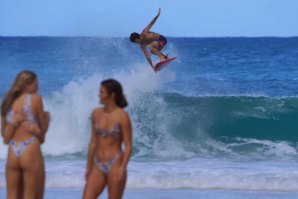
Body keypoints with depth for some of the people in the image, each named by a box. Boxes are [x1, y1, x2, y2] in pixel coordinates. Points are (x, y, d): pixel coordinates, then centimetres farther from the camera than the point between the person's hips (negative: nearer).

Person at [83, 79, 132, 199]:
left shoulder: (122, 116, -8)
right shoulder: (96, 114, 8)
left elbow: (128, 146, -9)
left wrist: (123, 168, -19)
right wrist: (88, 167, 15)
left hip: (115, 164, -5)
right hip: (98, 166, 5)